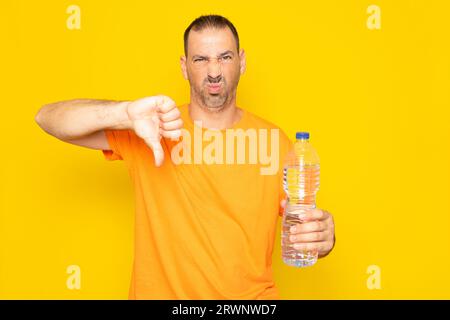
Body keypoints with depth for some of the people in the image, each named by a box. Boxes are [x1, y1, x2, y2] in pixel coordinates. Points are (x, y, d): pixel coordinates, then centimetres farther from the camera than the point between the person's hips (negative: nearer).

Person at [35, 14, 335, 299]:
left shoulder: (275, 141, -2)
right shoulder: (151, 132, -3)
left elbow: (302, 226, 7)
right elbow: (48, 117, -9)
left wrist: (321, 238, -16)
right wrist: (126, 113, -25)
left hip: (252, 294, 0)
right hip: (159, 292, 0)